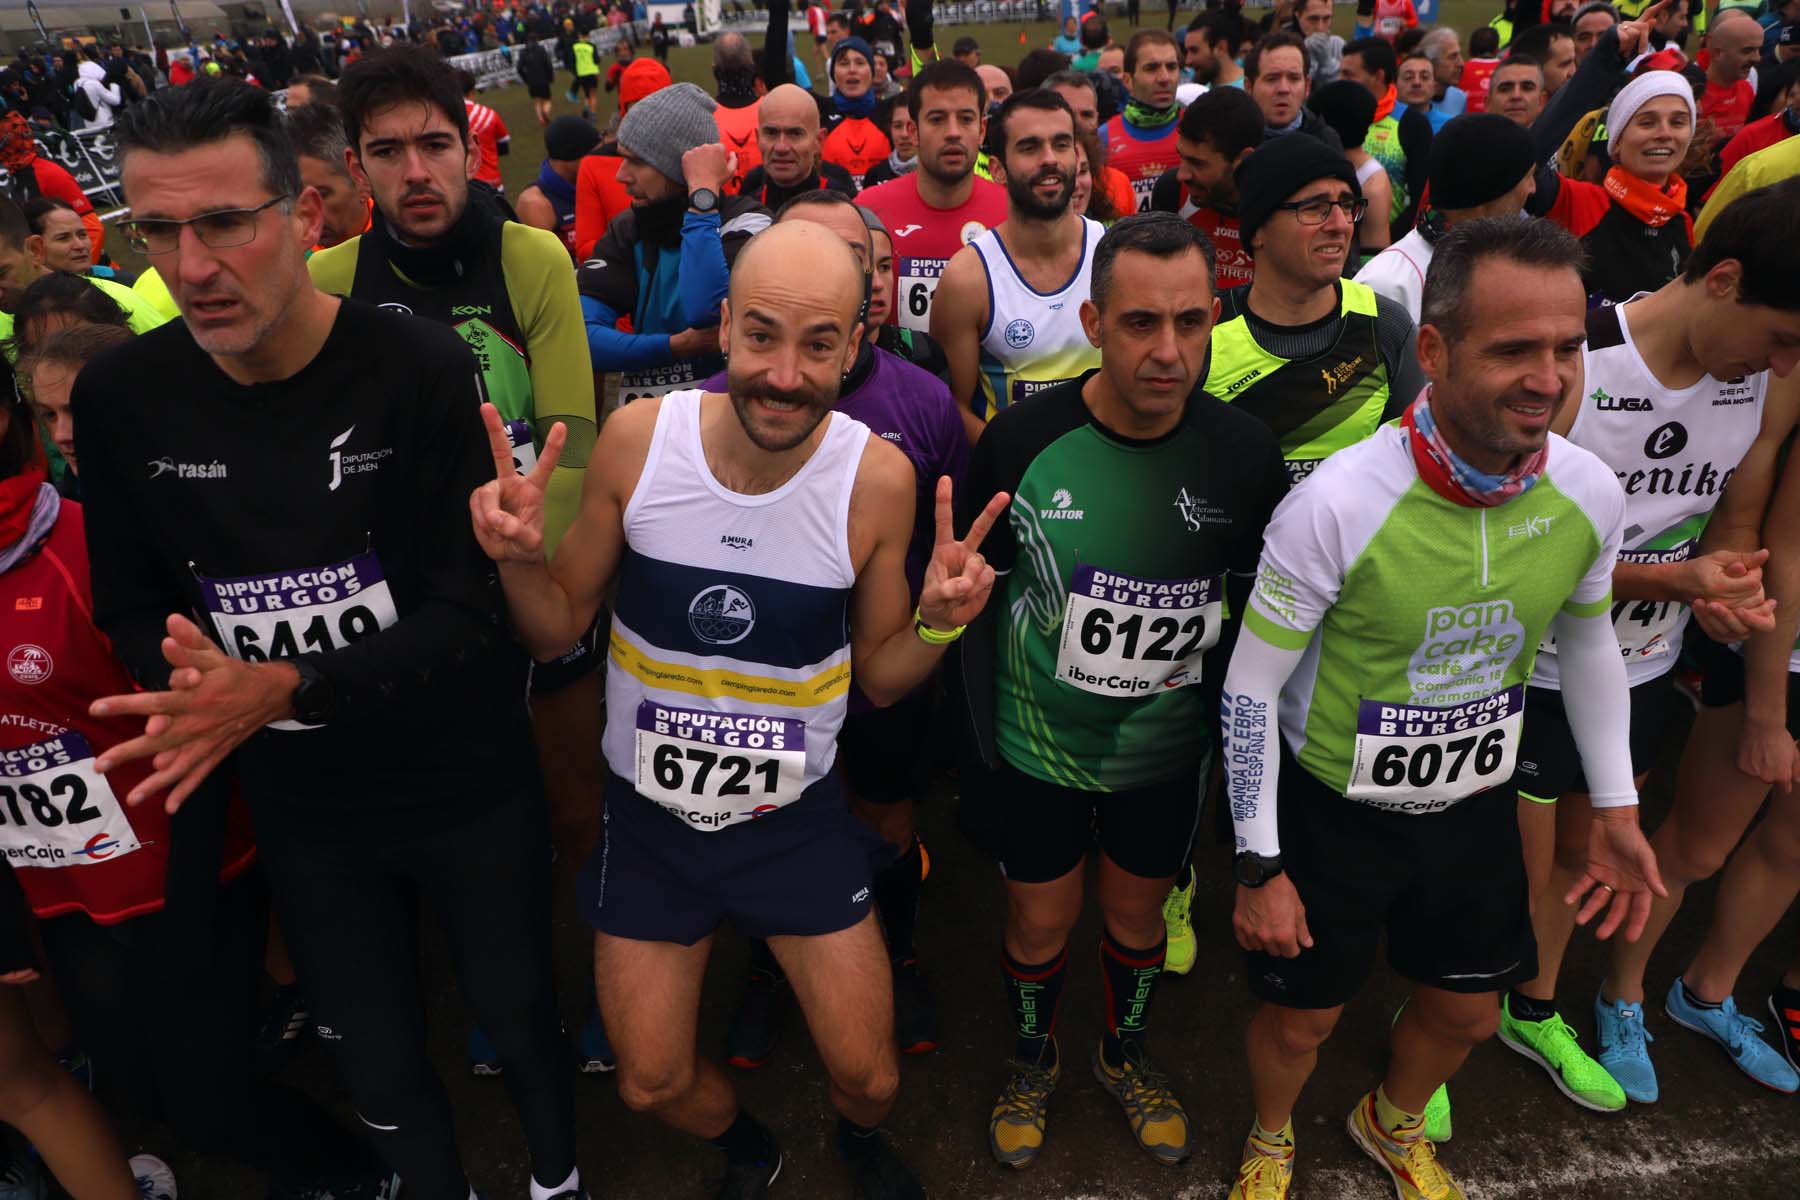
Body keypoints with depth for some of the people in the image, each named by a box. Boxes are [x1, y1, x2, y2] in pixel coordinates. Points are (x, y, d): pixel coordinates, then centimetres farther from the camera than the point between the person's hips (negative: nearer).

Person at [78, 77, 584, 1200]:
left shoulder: (421, 370, -20)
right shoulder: (118, 397, -7)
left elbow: (472, 614, -21)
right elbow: (132, 605, 3)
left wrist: (285, 689, -33)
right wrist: (193, 682, -19)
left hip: (466, 783, -3)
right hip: (300, 805, 3)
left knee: (518, 1009, 18)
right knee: (375, 1051, 21)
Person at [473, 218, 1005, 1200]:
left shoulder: (878, 478, -18)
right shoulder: (637, 439, -17)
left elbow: (879, 677, -4)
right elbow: (559, 628, -4)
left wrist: (938, 623, -24)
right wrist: (518, 557, -24)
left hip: (798, 817, -1)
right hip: (650, 813, 1)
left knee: (869, 1078, 10)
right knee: (653, 1085, 15)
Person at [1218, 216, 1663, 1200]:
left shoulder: (1591, 494, -13)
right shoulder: (1336, 504, -30)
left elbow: (1589, 641, 7)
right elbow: (1251, 687, -19)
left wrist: (1615, 808, 7)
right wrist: (1260, 869, -15)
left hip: (1475, 806, 5)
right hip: (1332, 811, -4)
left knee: (1466, 1013, 23)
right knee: (1301, 1018, 15)